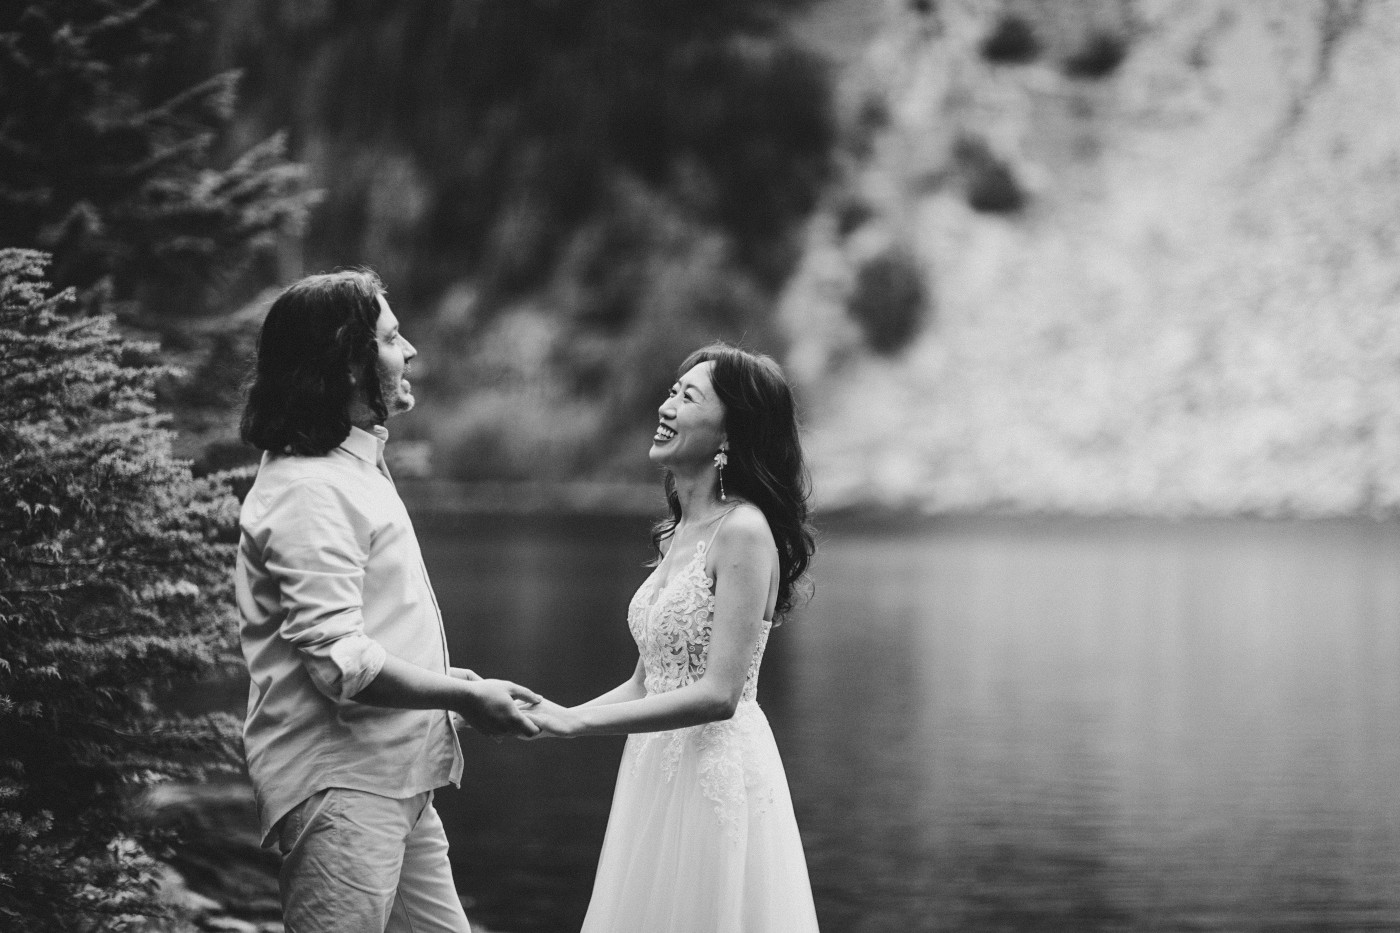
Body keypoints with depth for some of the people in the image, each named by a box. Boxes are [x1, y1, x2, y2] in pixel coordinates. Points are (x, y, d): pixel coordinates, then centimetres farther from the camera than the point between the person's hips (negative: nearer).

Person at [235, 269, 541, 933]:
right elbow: (342, 661, -23)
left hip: (392, 779, 10)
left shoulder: (356, 466, 18)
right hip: (340, 786, -10)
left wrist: (447, 678, 17)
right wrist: (466, 697, -15)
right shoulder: (309, 493, -17)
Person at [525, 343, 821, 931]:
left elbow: (717, 695, -20)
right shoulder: (680, 531, 12)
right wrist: (548, 717, 1)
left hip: (717, 772, -8)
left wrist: (575, 722, -19)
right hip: (656, 775, 8)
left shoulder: (742, 530, -14)